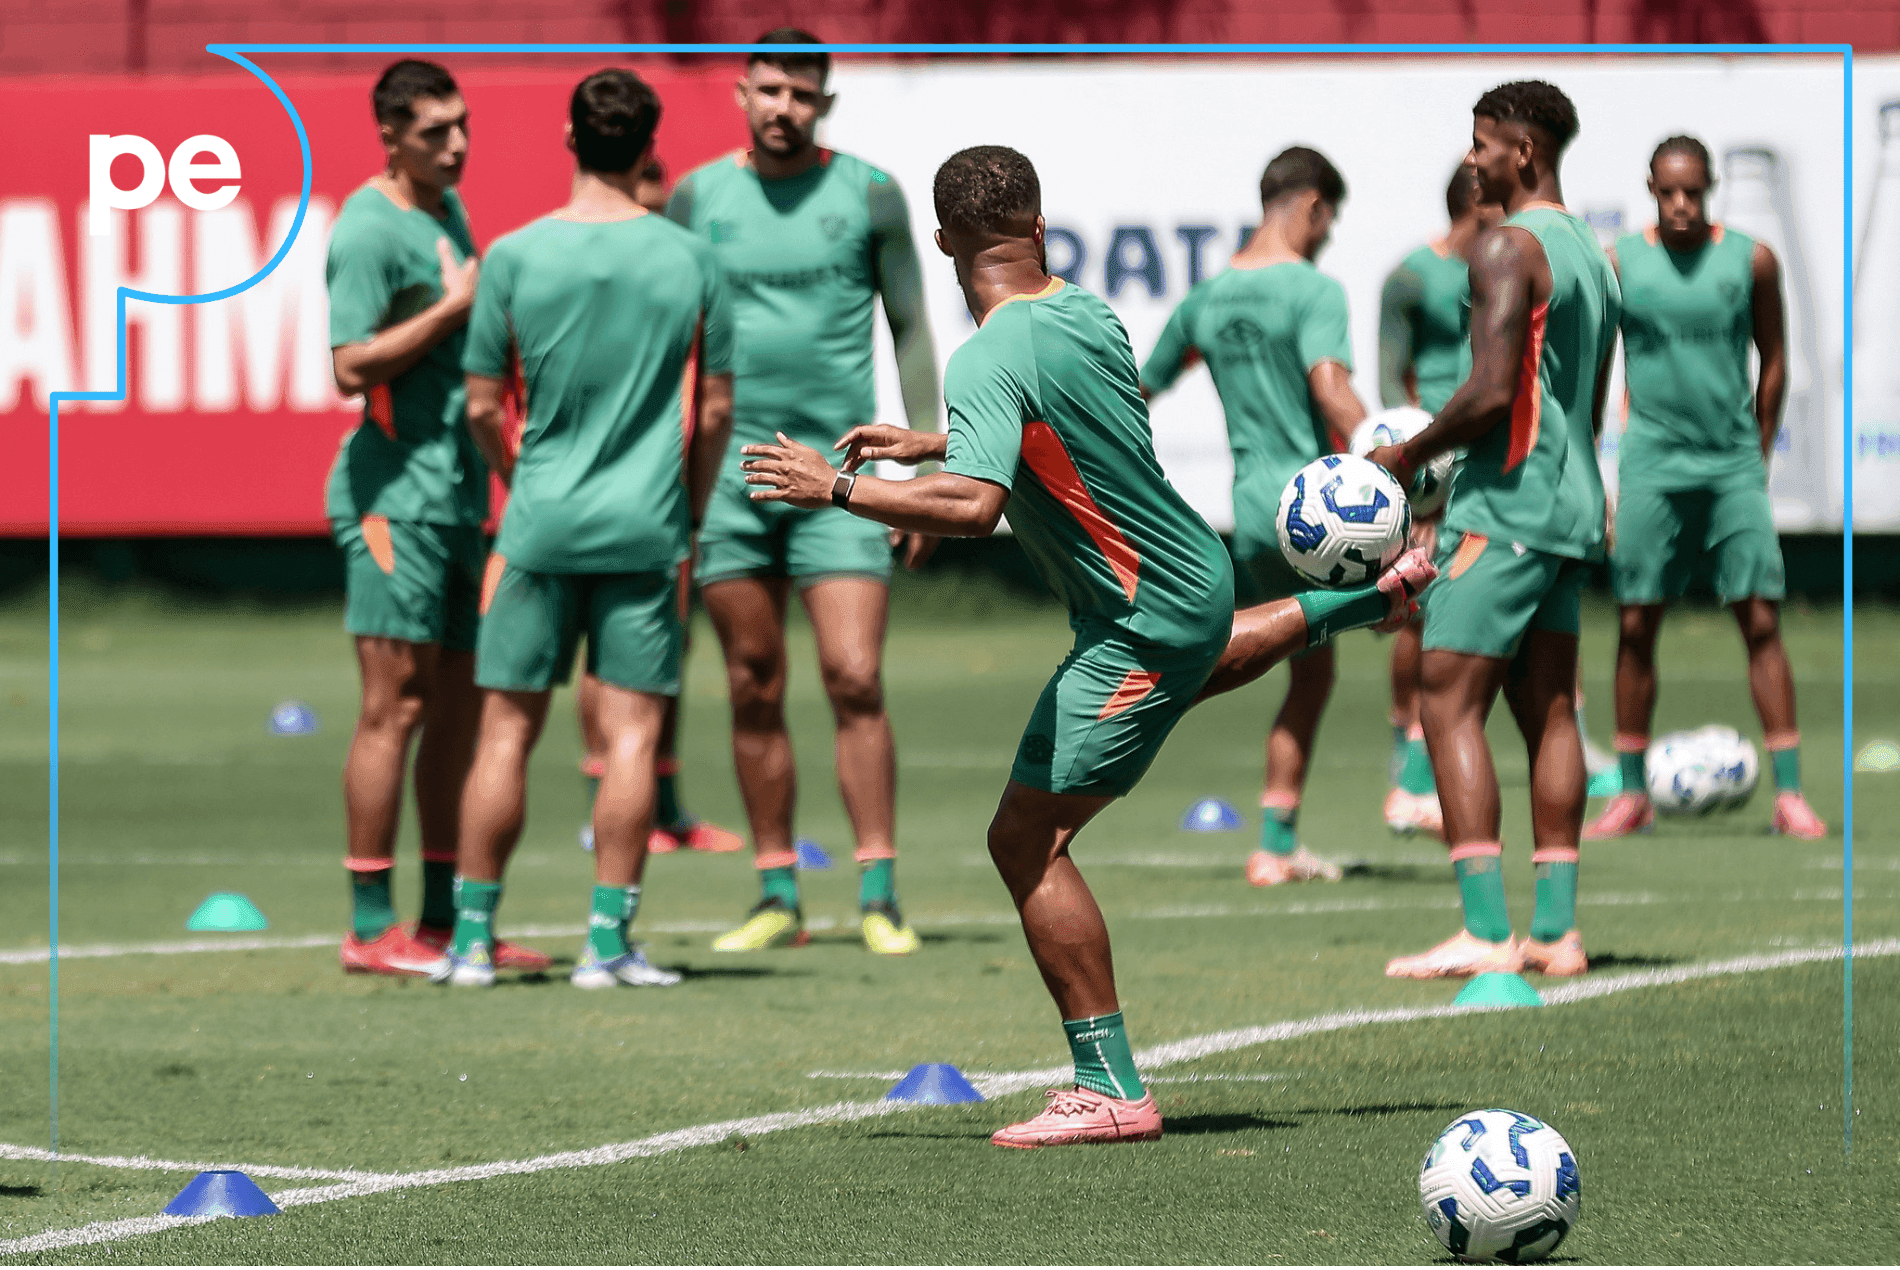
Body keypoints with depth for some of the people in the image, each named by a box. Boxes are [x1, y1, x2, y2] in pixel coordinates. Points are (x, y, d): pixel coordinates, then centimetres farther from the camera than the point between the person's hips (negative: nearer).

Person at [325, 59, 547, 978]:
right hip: (393, 492, -9)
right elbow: (351, 367, -20)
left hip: (457, 492, 9)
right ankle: (371, 928, -5)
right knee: (396, 704, -8)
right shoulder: (370, 229, -12)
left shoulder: (448, 211, 16)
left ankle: (444, 921, 15)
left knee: (458, 704, 9)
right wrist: (454, 308, -18)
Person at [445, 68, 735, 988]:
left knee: (507, 731, 7)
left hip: (541, 524, 0)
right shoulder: (689, 260, -1)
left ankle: (472, 938, 10)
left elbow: (483, 408, 1)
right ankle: (608, 942, -3)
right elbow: (715, 410, 4)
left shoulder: (515, 257, -4)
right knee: (630, 734, 1)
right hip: (646, 526, 0)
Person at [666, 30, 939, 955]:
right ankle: (777, 896, 12)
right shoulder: (698, 198, 6)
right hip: (728, 470, 2)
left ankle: (878, 897, -7)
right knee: (755, 695, 5)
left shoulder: (867, 195, 3)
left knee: (855, 680, -10)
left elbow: (911, 331, 7)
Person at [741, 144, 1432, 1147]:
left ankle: (1111, 1090, -8)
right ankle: (1366, 597, 63)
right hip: (1195, 570, 8)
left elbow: (973, 505, -41)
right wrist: (936, 442, 19)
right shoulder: (1088, 313, -1)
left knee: (1027, 841, -7)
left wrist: (839, 487, -29)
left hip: (1140, 628, -8)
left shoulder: (989, 361, -27)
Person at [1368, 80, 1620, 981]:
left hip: (1506, 502, -9)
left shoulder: (1507, 247, -12)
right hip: (1573, 503, 9)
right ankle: (1556, 930, 9)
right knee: (1549, 713, 10)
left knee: (1448, 706, -8)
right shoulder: (1592, 255, 17)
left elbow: (1492, 392, -21)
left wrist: (1408, 455, -7)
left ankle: (1486, 933, -16)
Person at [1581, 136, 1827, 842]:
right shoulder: (1619, 264, 2)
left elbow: (1773, 360, 11)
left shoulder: (1751, 261, 2)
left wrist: (1760, 452, 8)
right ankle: (1633, 795, 10)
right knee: (1636, 624, 0)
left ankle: (1789, 793, -5)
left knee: (1761, 621, -6)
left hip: (1734, 465, 0)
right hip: (1651, 466, 0)